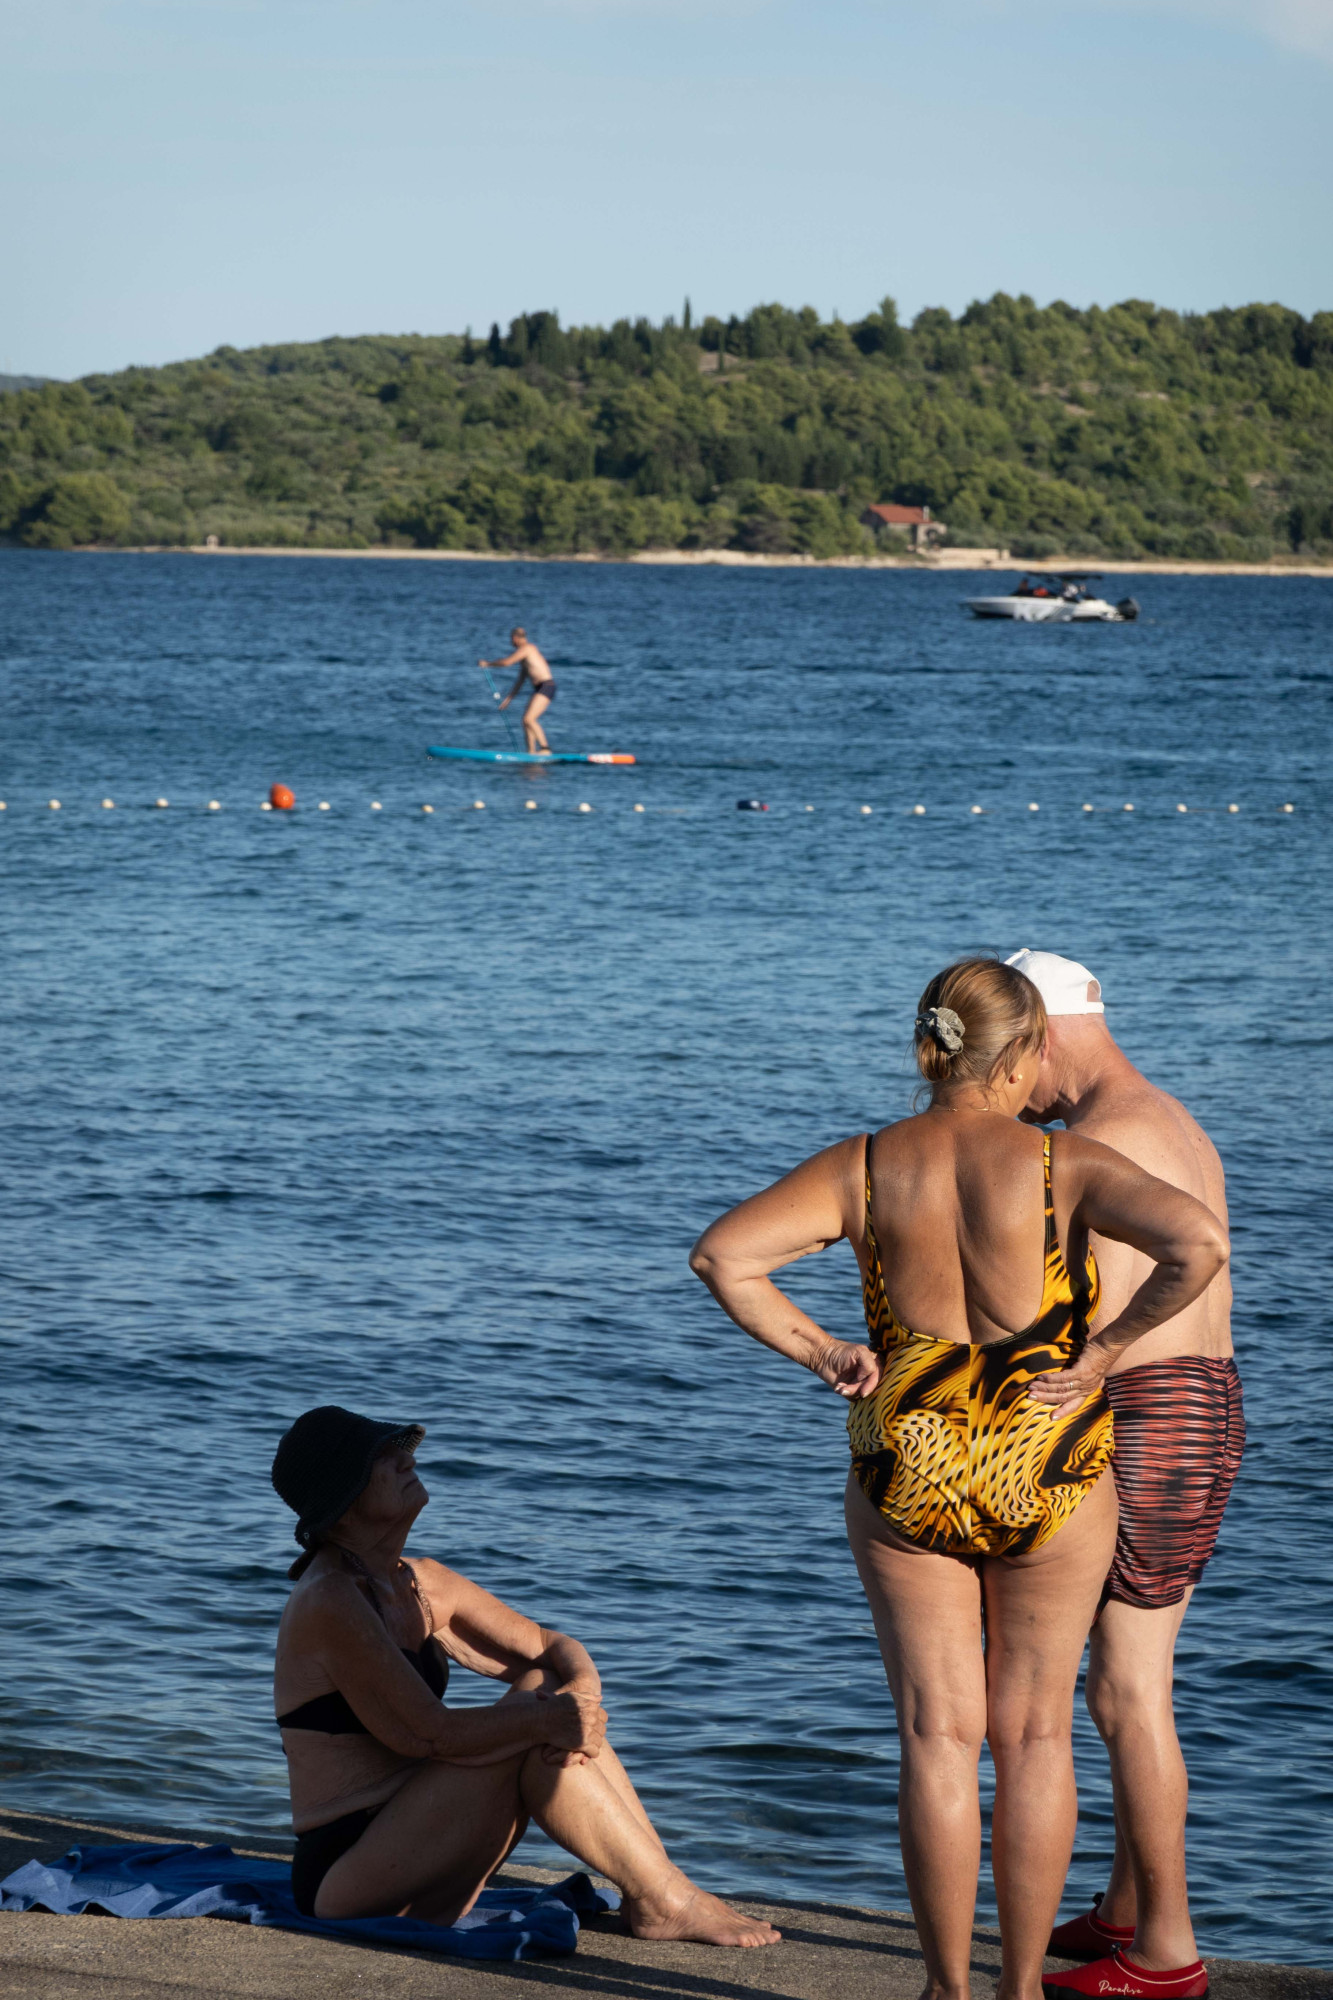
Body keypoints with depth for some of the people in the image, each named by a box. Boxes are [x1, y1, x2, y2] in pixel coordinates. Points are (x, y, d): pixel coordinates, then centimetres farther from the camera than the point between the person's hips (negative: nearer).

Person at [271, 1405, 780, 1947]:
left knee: (547, 1685, -2)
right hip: (344, 1877, -8)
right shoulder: (328, 1604, -16)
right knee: (532, 1724, -19)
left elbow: (556, 1649, 12)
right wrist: (546, 1720, -19)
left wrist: (582, 1693, -10)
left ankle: (663, 1879, -8)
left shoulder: (421, 1584, 11)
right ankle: (663, 1901, -15)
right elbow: (425, 1732, -20)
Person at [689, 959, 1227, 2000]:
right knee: (1034, 1733, 10)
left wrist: (819, 1352, -5)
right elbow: (1200, 1244, -25)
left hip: (908, 1473, 1)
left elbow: (722, 1256, -12)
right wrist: (1104, 1347, -14)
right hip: (1049, 1473, -1)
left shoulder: (864, 1168, -4)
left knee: (939, 1735, 8)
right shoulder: (1065, 1165, -11)